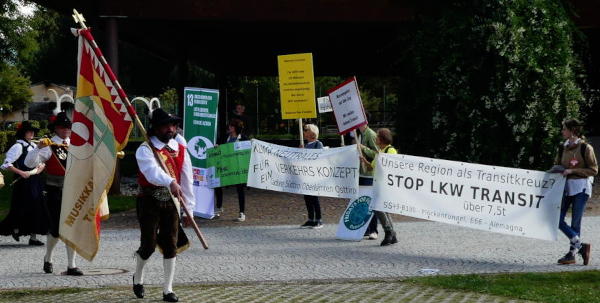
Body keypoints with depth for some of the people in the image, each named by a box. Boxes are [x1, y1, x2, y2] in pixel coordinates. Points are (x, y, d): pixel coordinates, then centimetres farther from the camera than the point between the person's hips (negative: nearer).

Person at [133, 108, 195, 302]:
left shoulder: (181, 151, 7)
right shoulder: (145, 150, -9)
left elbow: (187, 180, 7)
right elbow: (152, 171, -30)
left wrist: (189, 208, 3)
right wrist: (170, 182, -48)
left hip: (171, 202, 4)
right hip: (150, 202, -4)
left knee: (171, 246, 2)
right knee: (149, 245, -2)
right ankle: (138, 278, 27)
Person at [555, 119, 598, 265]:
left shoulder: (585, 148, -6)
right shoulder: (563, 148, 12)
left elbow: (594, 170, -7)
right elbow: (558, 165, 24)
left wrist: (572, 171, -14)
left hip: (581, 187, -6)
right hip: (566, 186, 6)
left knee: (575, 222, -5)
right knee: (557, 219, -5)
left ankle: (572, 253, 4)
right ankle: (581, 246, 3)